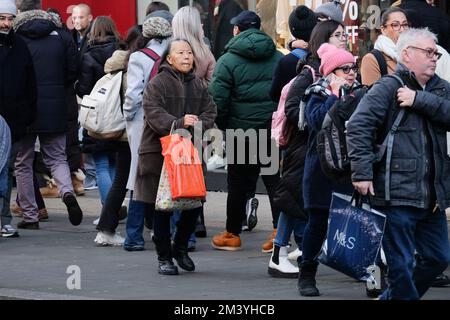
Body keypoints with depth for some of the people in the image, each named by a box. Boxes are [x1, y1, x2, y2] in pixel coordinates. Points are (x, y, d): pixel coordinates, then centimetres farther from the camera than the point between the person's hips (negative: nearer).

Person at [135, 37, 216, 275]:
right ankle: (164, 257, 10)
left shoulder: (198, 85, 15)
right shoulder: (157, 84, -4)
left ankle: (180, 247, 25)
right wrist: (179, 123, -28)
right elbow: (153, 113, -16)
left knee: (194, 203, 3)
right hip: (160, 151, -5)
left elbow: (209, 112, 8)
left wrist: (197, 125, -13)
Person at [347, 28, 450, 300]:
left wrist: (420, 101, -16)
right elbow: (358, 126, -16)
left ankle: (391, 298, 30)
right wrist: (362, 172, -23)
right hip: (397, 193, -7)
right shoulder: (387, 88, -6)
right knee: (402, 264, -4)